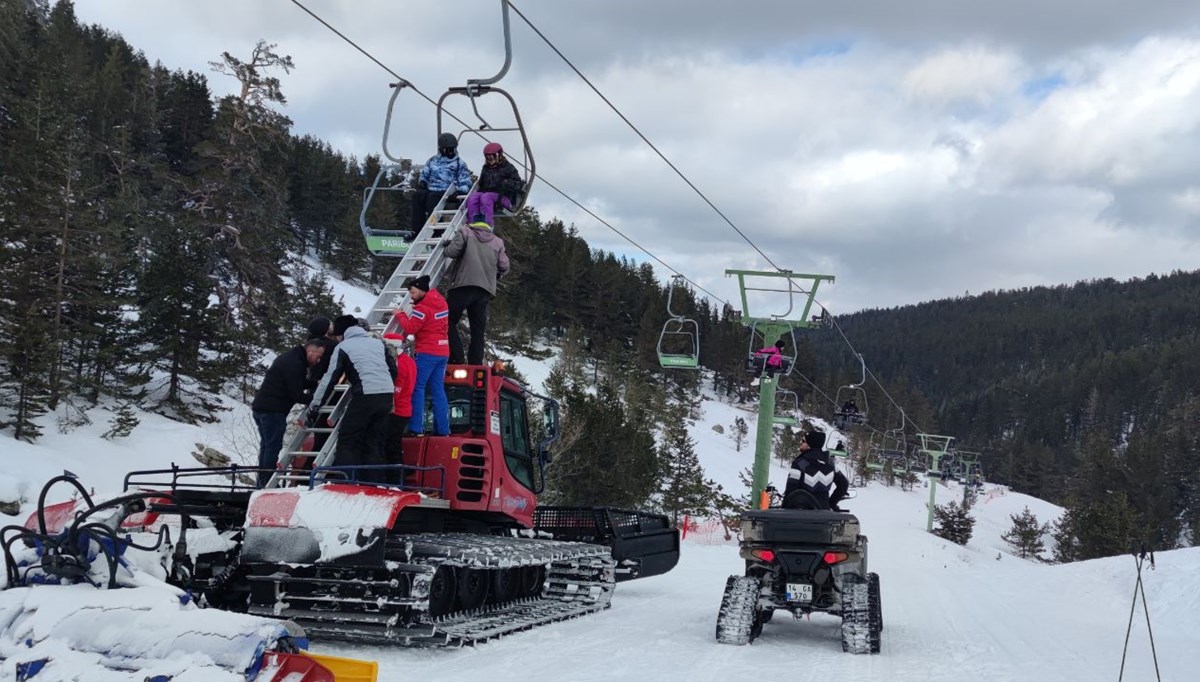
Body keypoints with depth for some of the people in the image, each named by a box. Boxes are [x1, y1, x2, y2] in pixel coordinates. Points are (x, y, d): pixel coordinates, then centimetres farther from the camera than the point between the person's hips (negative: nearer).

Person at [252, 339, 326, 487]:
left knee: (266, 447, 15)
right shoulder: (295, 364, -16)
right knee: (273, 447, -7)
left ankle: (262, 485, 20)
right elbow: (297, 395, -17)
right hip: (273, 410, -10)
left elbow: (297, 384, 25)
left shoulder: (289, 357, 17)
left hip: (260, 406, 10)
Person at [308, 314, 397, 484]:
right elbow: (393, 371, 18)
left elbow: (330, 378, 6)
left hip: (364, 396, -5)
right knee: (375, 443, 13)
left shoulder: (343, 347, 8)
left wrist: (315, 405, 11)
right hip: (386, 396, 5)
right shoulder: (378, 343, 21)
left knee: (347, 440, 2)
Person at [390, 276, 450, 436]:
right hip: (443, 352, 8)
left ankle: (416, 429, -9)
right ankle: (442, 429, 7)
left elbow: (410, 328, -15)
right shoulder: (440, 302, 11)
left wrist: (400, 315, 0)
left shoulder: (422, 307, -15)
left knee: (417, 388, -4)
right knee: (438, 390, 9)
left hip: (427, 353, -8)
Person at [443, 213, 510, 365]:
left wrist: (447, 247, 18)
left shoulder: (465, 233, 9)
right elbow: (504, 267, 14)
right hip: (486, 289, 4)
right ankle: (476, 365, 2)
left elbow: (453, 251, -5)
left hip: (465, 284, -4)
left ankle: (456, 359, -11)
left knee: (449, 320, 3)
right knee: (478, 329, 8)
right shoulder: (498, 241, 20)